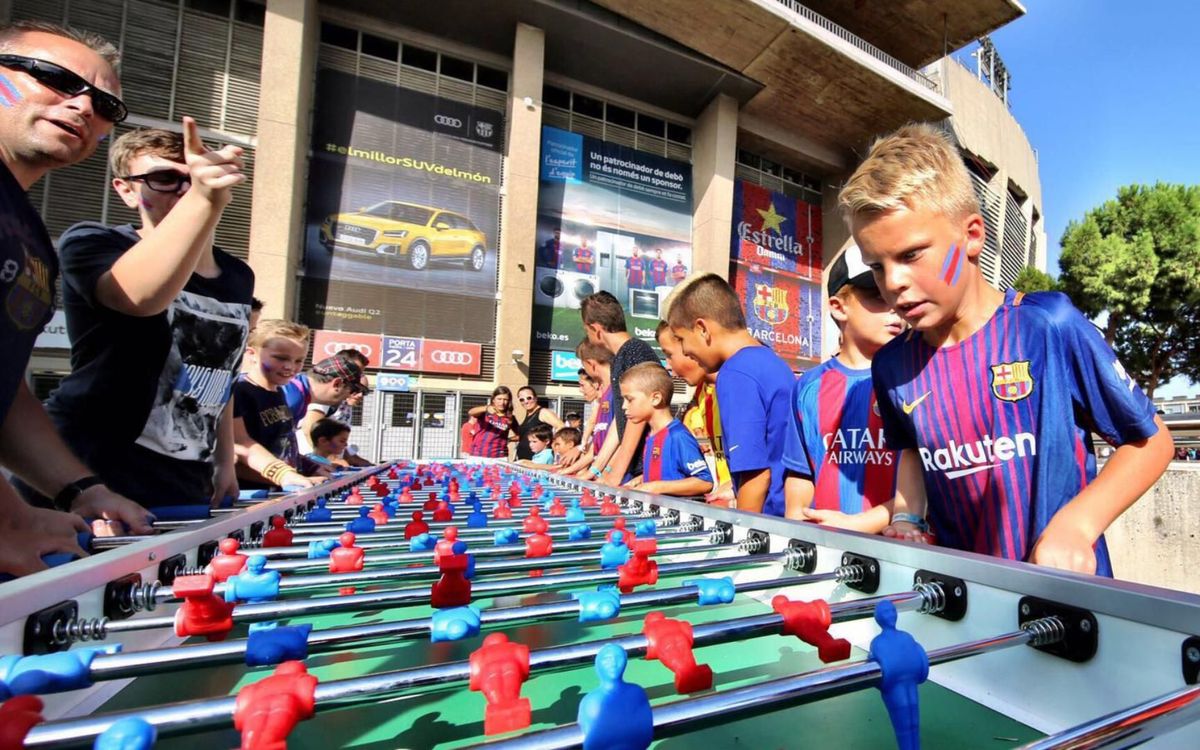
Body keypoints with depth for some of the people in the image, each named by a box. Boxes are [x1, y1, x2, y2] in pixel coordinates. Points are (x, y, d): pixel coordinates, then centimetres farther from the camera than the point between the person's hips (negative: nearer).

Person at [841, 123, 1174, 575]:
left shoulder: (1049, 327, -12)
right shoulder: (891, 366, -2)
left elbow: (1150, 440, 0)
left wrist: (1075, 525, -14)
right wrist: (906, 519, 2)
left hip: (1066, 590, -1)